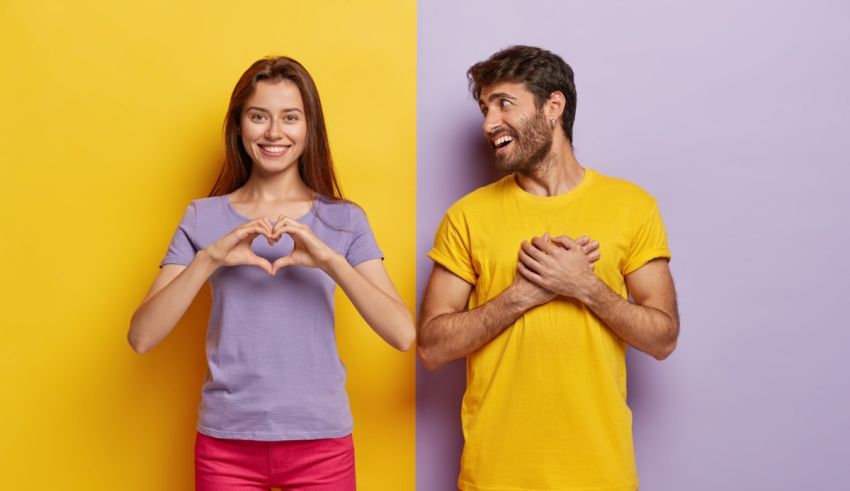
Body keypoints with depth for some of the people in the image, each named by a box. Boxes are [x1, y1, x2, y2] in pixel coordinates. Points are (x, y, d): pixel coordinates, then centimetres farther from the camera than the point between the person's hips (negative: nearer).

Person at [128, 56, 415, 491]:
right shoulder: (203, 218, 1)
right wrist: (209, 259, -20)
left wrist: (330, 261, -22)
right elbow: (141, 337, -8)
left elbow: (403, 334, -11)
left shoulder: (344, 220, 0)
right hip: (226, 443, 0)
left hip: (321, 442, 0)